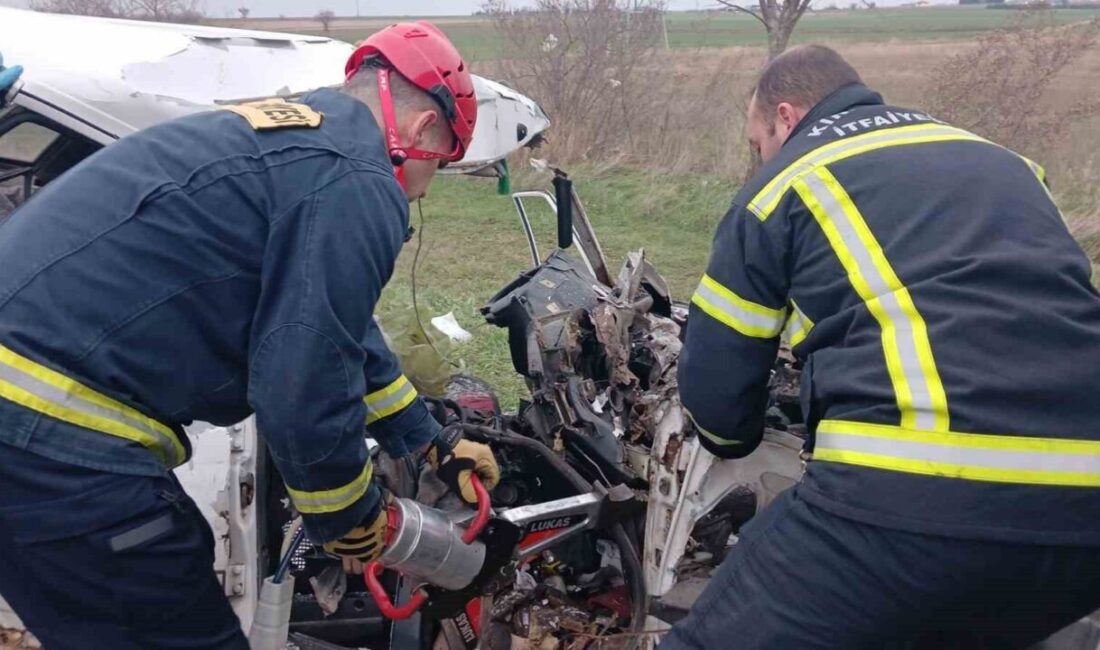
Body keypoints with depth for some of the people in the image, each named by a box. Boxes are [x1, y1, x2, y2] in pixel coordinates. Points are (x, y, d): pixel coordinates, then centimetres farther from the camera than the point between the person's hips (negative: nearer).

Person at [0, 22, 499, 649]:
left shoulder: (295, 139, 19)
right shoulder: (357, 184, -14)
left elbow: (340, 329, 26)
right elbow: (307, 394, -17)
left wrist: (433, 448, 33)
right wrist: (353, 521, 3)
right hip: (53, 434, -10)